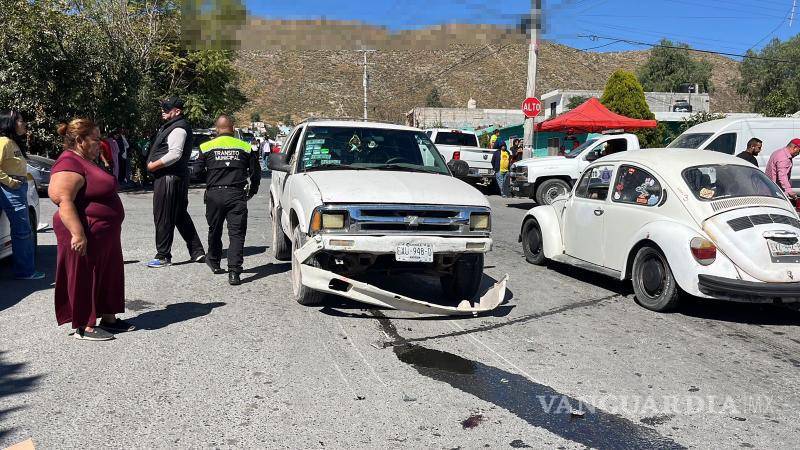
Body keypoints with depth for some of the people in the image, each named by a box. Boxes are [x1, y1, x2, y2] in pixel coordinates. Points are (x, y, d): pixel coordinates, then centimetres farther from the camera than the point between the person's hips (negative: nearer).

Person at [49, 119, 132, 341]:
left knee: (108, 277, 16)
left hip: (104, 235, 10)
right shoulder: (69, 164, -18)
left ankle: (108, 318, 28)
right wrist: (77, 233, -29)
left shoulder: (86, 161, 15)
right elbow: (64, 201, -25)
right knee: (84, 279, 1)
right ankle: (84, 327, 11)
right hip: (87, 237, -10)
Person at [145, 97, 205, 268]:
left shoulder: (178, 128, -15)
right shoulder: (170, 126, 19)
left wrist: (154, 165, -17)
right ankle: (197, 252, 20)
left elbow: (174, 154, -25)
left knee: (163, 217, -3)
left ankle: (163, 256, 5)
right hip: (179, 177, 11)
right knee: (181, 216, 15)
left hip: (169, 178, -11)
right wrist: (154, 164, 13)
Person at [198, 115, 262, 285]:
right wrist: (252, 191, 25)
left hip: (214, 194, 1)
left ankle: (214, 261, 38)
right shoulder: (245, 147, 4)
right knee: (237, 233, -2)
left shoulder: (206, 147, 4)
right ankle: (234, 272, -11)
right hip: (237, 195, -1)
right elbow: (256, 173, 9)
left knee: (214, 230, 20)